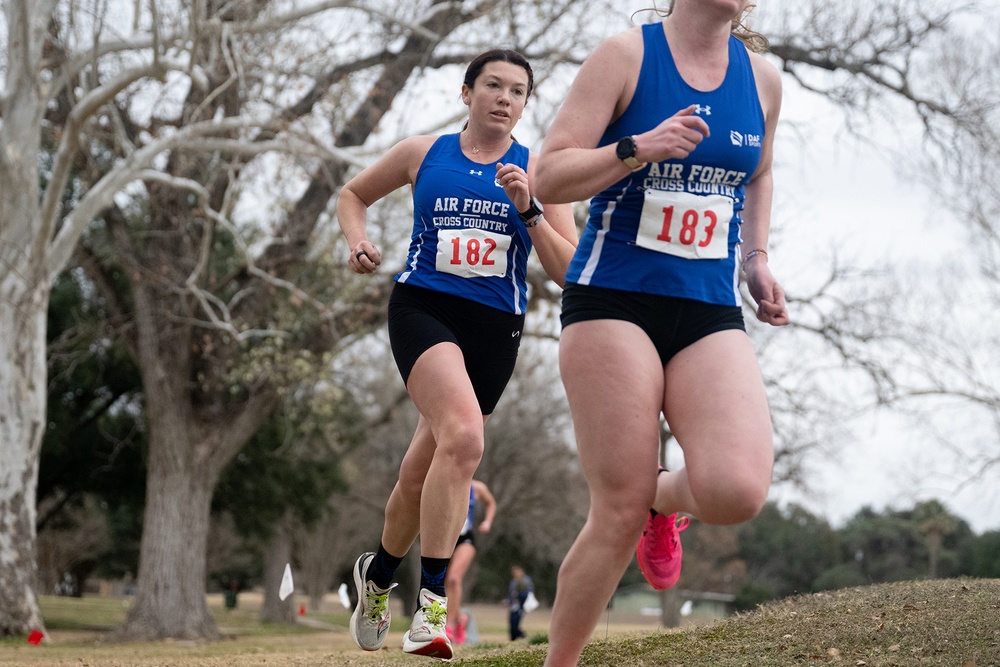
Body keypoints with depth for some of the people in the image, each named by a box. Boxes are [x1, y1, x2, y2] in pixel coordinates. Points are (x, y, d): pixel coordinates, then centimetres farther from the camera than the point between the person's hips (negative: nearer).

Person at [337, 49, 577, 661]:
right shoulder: (423, 153, 7)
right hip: (423, 309, -2)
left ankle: (379, 572, 39)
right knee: (464, 436, -29)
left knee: (423, 471, 11)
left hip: (495, 328, 2)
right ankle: (433, 602, -24)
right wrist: (358, 240, 3)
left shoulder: (538, 170, 6)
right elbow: (353, 194, 23)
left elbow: (568, 272, 0)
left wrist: (528, 209, -14)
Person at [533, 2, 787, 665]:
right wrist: (638, 149, -20)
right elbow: (549, 177, -6)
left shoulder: (762, 77, 10)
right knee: (620, 512, -9)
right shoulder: (627, 54, -3)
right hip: (614, 301, -4)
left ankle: (664, 495, 15)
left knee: (737, 490, -21)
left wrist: (757, 259, 16)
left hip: (711, 312, 4)